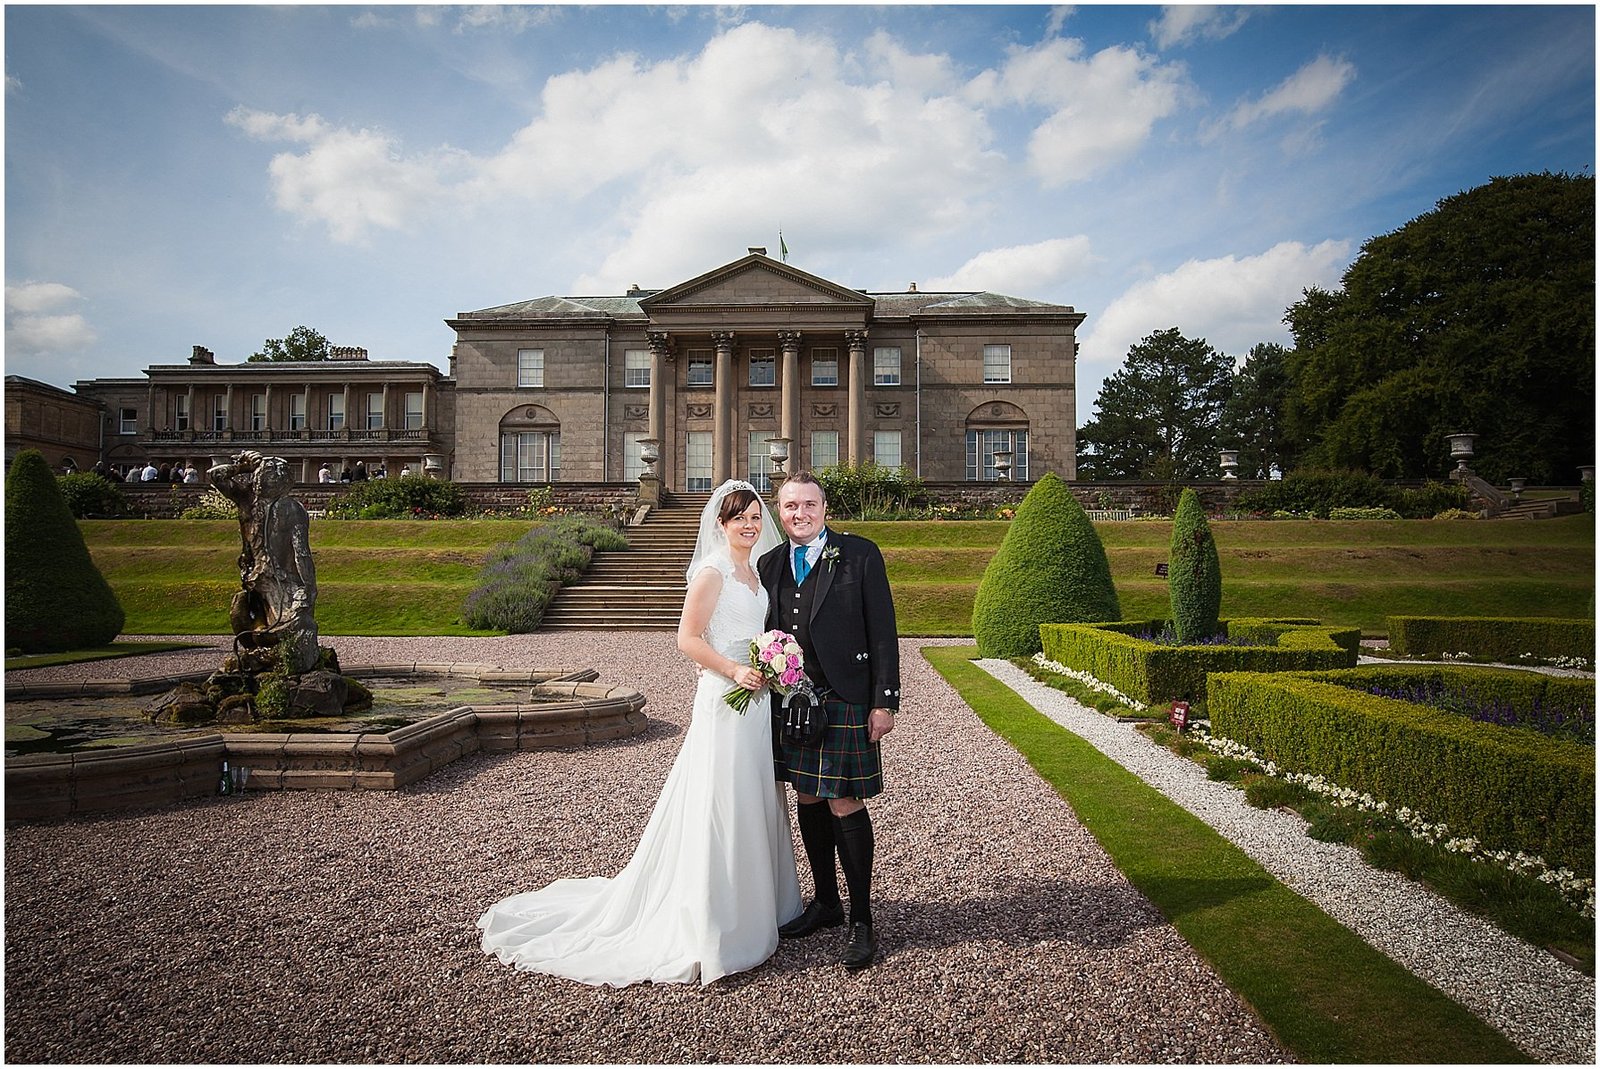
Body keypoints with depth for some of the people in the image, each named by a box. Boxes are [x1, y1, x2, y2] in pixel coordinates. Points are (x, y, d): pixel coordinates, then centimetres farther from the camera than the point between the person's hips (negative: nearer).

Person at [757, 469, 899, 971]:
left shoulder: (859, 554, -4)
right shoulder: (770, 564, 10)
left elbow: (883, 630, -7)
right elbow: (769, 632, 14)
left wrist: (884, 701, -11)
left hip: (845, 701, -5)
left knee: (845, 806, -3)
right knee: (808, 801, 14)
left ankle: (861, 922, 12)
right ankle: (826, 902, 31)